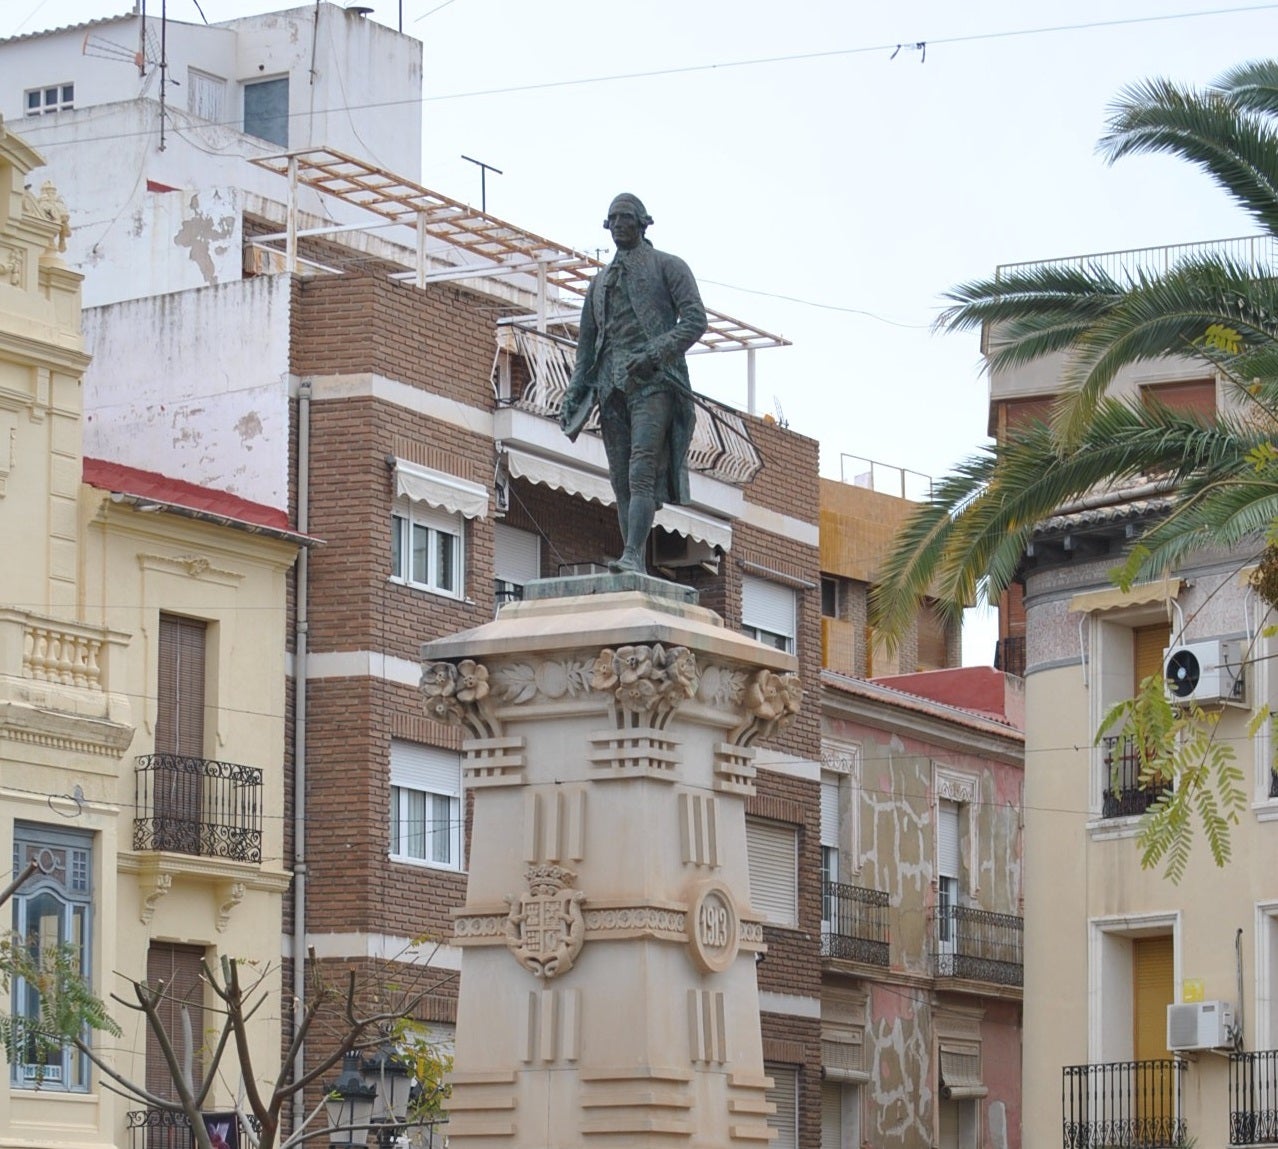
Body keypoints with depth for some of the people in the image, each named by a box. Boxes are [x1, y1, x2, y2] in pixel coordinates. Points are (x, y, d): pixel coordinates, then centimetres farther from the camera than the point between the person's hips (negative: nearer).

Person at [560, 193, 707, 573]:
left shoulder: (667, 267, 9)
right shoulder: (600, 282, 25)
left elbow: (695, 320, -3)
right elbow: (587, 342, 23)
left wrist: (656, 353, -17)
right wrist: (572, 397, 11)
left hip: (654, 380, -6)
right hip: (611, 383, 6)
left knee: (642, 470, -20)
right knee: (621, 478, -2)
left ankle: (632, 556, -31)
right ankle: (636, 568, -3)